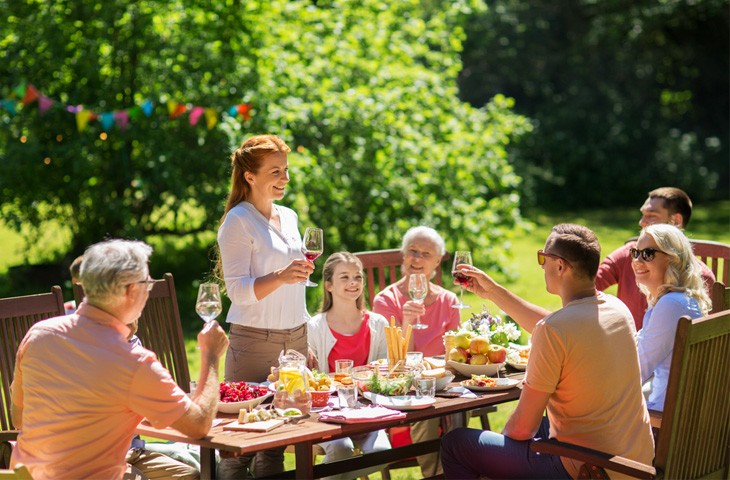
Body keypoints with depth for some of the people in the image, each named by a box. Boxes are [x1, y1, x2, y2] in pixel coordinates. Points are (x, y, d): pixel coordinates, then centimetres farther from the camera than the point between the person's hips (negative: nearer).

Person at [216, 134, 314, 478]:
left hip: (295, 337, 6)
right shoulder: (238, 221, -7)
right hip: (255, 342, -6)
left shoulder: (288, 217, 14)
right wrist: (281, 277, -28)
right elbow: (238, 291, -13)